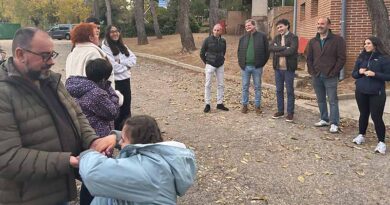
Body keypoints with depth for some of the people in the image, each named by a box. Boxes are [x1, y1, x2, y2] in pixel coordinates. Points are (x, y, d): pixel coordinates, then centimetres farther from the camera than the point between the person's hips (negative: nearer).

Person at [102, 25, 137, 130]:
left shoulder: (122, 45, 11)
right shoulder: (106, 47, -10)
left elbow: (133, 59, 2)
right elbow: (113, 66, -19)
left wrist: (121, 61, -13)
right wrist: (126, 66, -6)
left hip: (125, 79, 7)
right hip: (115, 81, -7)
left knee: (127, 107, 13)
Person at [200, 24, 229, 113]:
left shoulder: (223, 41, 0)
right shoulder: (208, 40, -10)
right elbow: (202, 53, -2)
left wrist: (222, 60, 11)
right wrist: (206, 62, 2)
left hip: (220, 66, 4)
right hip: (210, 65, -4)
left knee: (221, 85, 7)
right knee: (208, 85, 0)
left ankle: (220, 104, 17)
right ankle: (207, 104, 7)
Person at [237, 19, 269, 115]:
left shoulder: (262, 36, -2)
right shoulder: (243, 38, 9)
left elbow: (267, 51, -1)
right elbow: (239, 51, 16)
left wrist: (262, 63, -5)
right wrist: (241, 62, 5)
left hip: (257, 67, -3)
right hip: (245, 67, 3)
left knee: (257, 87, 6)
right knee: (245, 87, 9)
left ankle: (257, 106, 16)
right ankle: (245, 105, 20)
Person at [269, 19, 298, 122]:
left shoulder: (293, 38, -5)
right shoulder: (277, 37, 11)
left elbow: (291, 51, -21)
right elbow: (270, 48, -7)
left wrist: (277, 52, -11)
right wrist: (284, 48, -18)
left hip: (288, 68, -5)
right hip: (278, 68, 5)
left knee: (290, 91, 3)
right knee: (279, 90, 12)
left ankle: (290, 113, 11)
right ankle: (280, 111, 24)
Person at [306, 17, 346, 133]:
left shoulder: (337, 40, -4)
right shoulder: (313, 41, 11)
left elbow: (341, 58, -8)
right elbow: (309, 58, 14)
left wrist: (333, 73, -12)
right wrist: (312, 71, 2)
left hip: (330, 77, -5)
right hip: (316, 76, 5)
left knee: (333, 101, -2)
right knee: (320, 100, 12)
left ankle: (334, 123, 4)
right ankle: (324, 119, 24)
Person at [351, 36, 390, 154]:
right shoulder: (361, 57, 8)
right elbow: (353, 74, 11)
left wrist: (374, 74, -21)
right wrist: (359, 72, -10)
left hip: (377, 93, -4)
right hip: (361, 92, 4)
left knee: (376, 117, -5)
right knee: (363, 114, 16)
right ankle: (361, 135, 32)